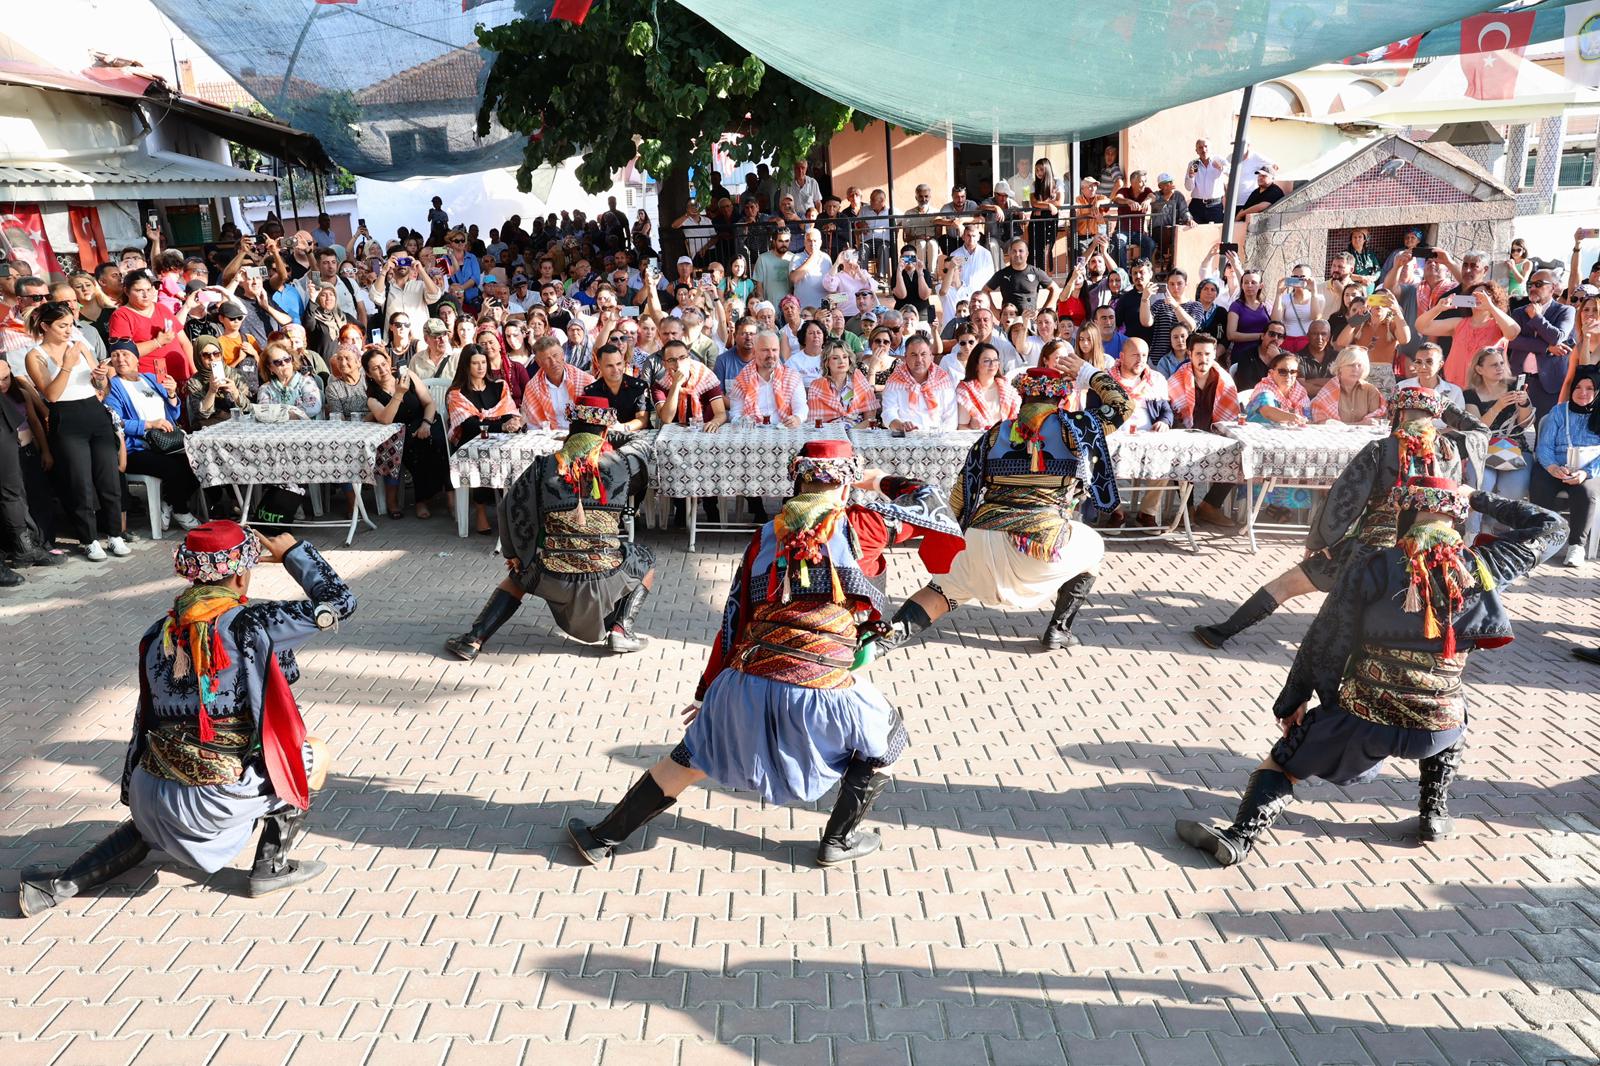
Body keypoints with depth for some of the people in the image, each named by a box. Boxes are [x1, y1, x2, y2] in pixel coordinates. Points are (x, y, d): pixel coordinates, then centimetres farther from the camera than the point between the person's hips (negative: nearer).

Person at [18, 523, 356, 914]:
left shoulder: (160, 631, 3)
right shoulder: (250, 625, -16)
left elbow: (147, 717, 13)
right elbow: (338, 602, -11)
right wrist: (292, 552, 2)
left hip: (149, 794, 7)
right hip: (213, 800, -7)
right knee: (316, 754, 15)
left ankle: (61, 884, 26)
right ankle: (272, 866, 17)